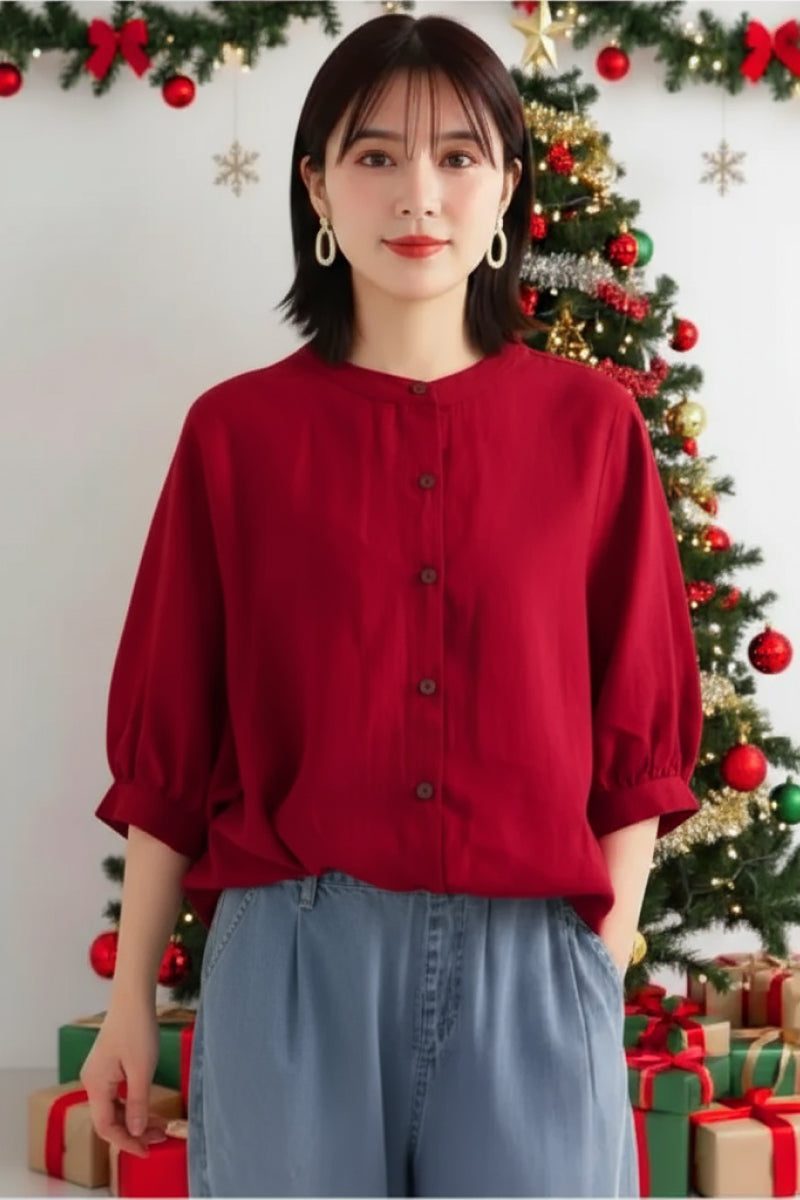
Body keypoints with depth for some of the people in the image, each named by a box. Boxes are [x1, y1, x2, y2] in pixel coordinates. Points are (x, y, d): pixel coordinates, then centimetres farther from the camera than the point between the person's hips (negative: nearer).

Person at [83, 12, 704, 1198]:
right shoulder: (239, 430, 1)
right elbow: (170, 732, 4)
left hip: (530, 965, 1)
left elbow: (639, 730, 5)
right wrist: (132, 995, 5)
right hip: (295, 960, 0)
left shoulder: (592, 424, 3)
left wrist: (603, 966, 0)